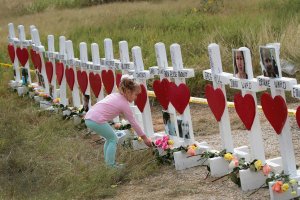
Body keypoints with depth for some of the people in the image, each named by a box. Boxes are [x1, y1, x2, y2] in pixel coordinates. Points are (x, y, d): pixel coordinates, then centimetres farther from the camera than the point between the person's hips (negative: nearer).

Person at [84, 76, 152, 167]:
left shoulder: (114, 95, 20)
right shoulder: (124, 104, -1)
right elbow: (133, 123, 4)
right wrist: (144, 138, 11)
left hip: (88, 117, 8)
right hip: (97, 120, -8)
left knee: (110, 137, 23)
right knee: (113, 139, 8)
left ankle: (108, 161, 28)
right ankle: (110, 164, 6)